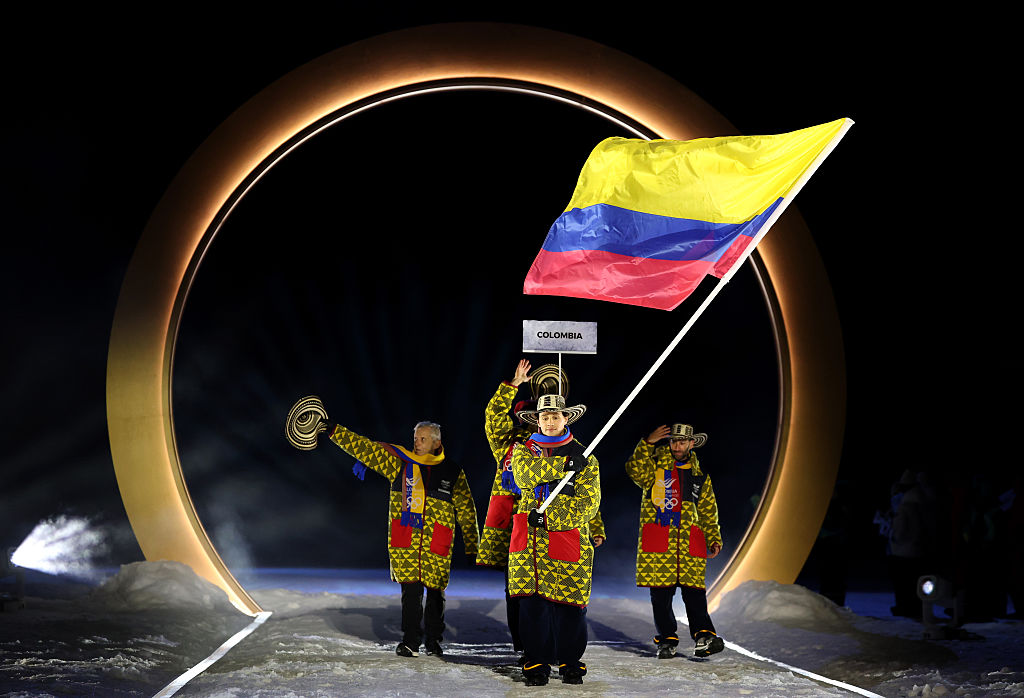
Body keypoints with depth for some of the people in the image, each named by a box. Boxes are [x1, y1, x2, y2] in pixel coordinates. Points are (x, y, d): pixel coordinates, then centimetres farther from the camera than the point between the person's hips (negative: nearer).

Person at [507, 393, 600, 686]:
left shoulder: (583, 457, 8)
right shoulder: (523, 450, 14)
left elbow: (589, 502, -3)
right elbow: (525, 474, -10)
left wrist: (549, 517, -14)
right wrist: (563, 466, -16)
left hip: (569, 538, -1)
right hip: (529, 541, 1)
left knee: (569, 605, -1)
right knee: (532, 602, -1)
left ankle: (570, 662, 16)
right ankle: (536, 662, 11)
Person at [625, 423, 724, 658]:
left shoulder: (700, 474, 18)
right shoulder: (655, 464, 7)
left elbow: (708, 510, 22)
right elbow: (634, 471, -14)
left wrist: (714, 539, 12)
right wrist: (647, 444, -22)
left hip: (690, 541, 2)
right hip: (658, 539, -2)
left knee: (694, 591, -8)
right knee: (660, 593, -1)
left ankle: (703, 638, -8)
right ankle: (666, 641, 8)